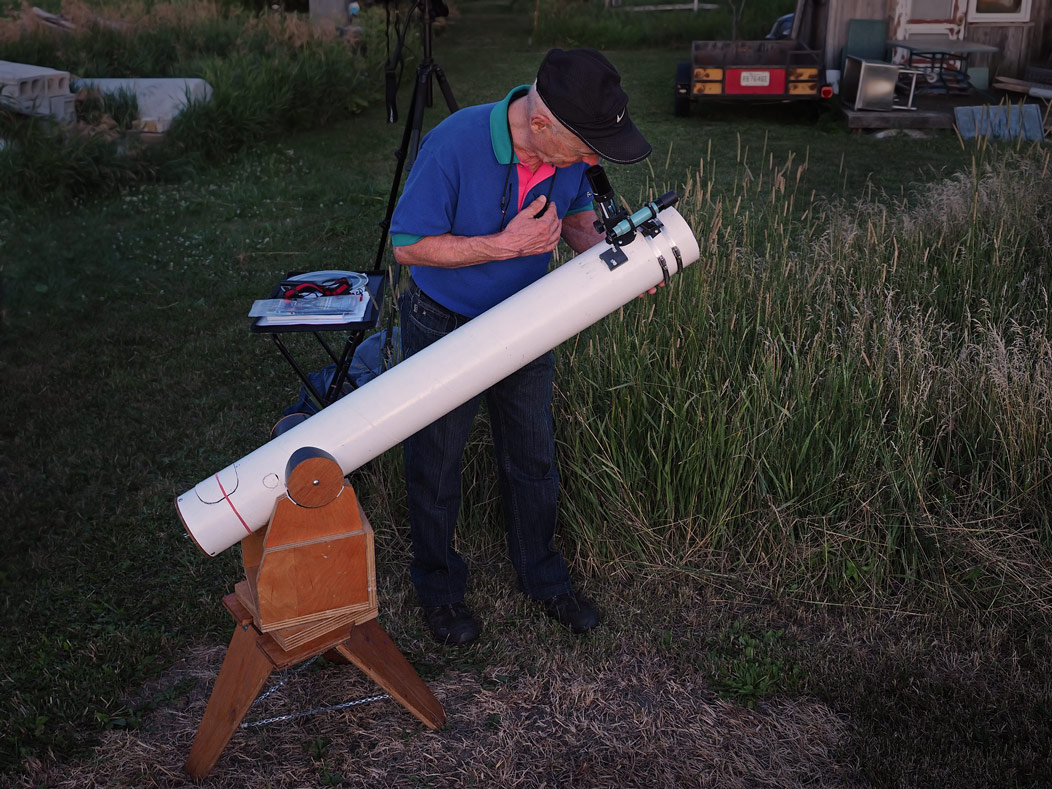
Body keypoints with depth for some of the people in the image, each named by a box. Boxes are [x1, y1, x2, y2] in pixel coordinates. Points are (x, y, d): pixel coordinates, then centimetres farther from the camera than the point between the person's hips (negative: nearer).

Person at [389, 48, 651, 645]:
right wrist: (507, 245, -30)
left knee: (534, 457, 17)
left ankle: (544, 577, 39)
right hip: (444, 328, -4)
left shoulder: (574, 152, -15)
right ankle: (439, 585, 36)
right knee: (437, 464, 12)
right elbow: (409, 245, -22)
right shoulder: (454, 144, -31)